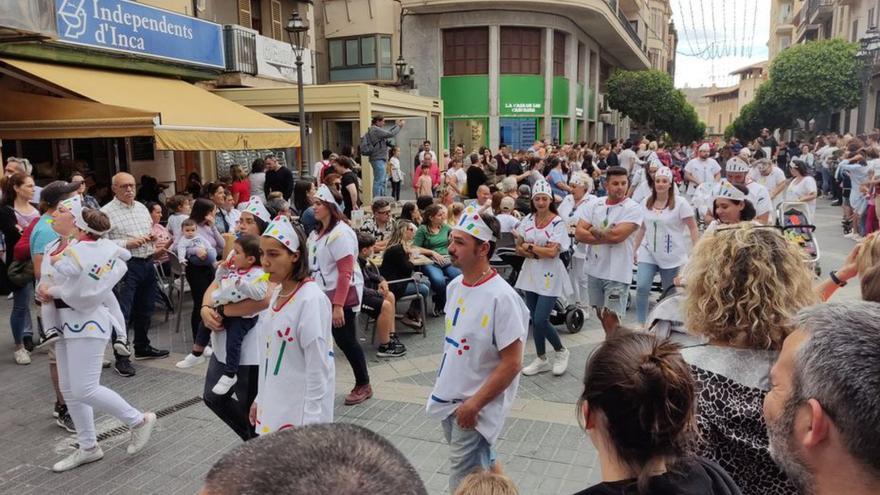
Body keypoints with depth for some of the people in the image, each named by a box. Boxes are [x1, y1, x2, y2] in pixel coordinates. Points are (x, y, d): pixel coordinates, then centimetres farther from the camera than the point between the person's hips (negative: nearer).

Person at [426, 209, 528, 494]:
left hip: (476, 408, -7)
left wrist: (474, 404, -20)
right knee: (482, 463, 25)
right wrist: (443, 383, 14)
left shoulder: (501, 297, -24)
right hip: (448, 399, 8)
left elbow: (511, 364, -22)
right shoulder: (454, 286, 0)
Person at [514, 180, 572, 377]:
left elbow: (553, 252, -17)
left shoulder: (558, 223, -9)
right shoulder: (527, 220, 6)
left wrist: (529, 246, -9)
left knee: (541, 320, -9)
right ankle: (542, 359, 24)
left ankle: (561, 351, 16)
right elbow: (519, 249, 3)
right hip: (531, 274, 5)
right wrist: (540, 251, -12)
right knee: (535, 320, 9)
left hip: (550, 276, -5)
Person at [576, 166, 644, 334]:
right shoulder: (596, 204, 5)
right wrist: (606, 237, -15)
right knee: (601, 314, 19)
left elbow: (616, 235, -24)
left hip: (617, 274, -6)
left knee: (611, 319, -4)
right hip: (594, 270, 6)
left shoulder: (634, 208, -11)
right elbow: (579, 233, -4)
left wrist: (594, 230, -7)